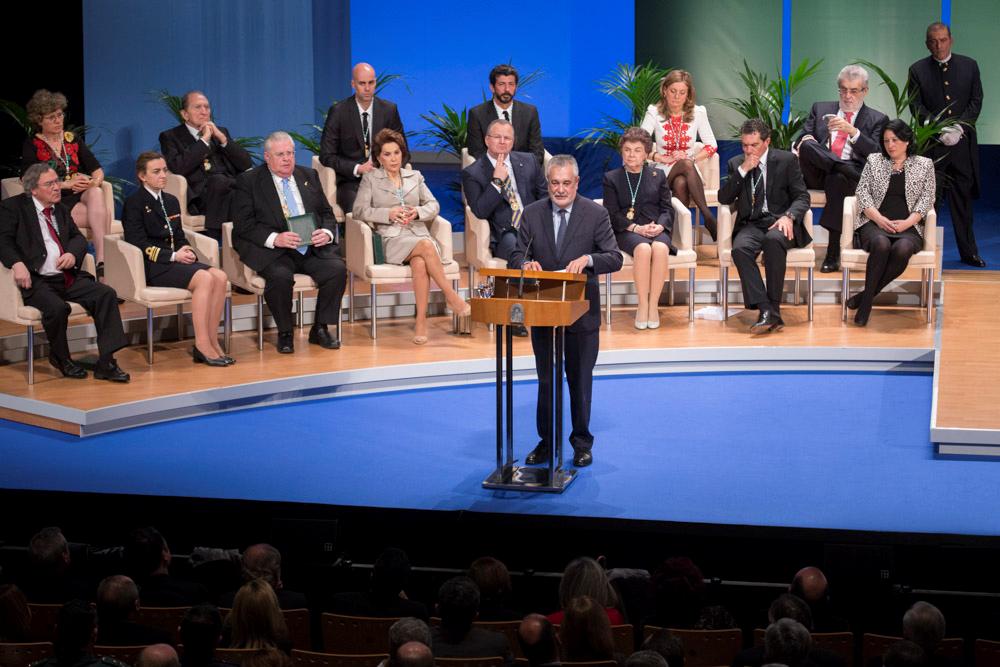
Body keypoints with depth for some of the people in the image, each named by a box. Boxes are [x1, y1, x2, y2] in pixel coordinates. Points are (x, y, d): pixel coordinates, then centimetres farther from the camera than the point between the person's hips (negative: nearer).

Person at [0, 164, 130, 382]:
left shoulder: (60, 209, 23)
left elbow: (78, 238, 20)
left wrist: (73, 254, -4)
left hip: (69, 278, 6)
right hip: (37, 280, -6)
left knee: (106, 294, -18)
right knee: (57, 307, -34)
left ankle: (106, 364, -17)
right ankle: (60, 359, -3)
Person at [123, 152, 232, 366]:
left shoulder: (171, 201, 22)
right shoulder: (134, 204, -1)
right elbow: (139, 244, -10)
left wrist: (187, 252, -2)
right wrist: (173, 256, -16)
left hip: (175, 260, 7)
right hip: (151, 267, -7)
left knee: (220, 277, -21)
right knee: (204, 279, -30)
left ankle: (212, 341, -21)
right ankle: (202, 345, -29)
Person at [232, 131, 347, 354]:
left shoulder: (309, 176, 19)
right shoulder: (249, 181, 4)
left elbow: (327, 213, 19)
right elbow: (243, 224, -4)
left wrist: (326, 233, -4)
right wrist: (274, 238, -19)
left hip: (313, 248, 4)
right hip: (273, 251, -4)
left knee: (337, 268, -23)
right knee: (280, 276, -35)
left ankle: (320, 329, -4)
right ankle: (284, 333, -10)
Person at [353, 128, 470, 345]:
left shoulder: (415, 177, 24)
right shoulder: (370, 179, 15)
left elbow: (434, 205, 17)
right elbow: (359, 210, 3)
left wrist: (418, 211, -6)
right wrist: (388, 214, -11)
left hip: (419, 234, 2)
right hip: (391, 239, -2)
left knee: (420, 263, -35)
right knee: (426, 246, -35)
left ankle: (421, 321, -36)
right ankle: (451, 296, -29)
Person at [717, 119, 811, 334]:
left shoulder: (786, 160, 7)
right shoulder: (736, 164, 15)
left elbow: (802, 197, 4)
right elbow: (724, 198, 6)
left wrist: (789, 216, -17)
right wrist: (743, 170, -5)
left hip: (779, 222, -2)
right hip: (751, 225, 2)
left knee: (773, 240, -38)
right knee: (740, 248, -33)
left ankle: (773, 308, -33)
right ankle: (766, 310, -38)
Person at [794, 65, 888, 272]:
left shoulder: (877, 119, 16)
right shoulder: (820, 109, 25)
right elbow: (802, 138, 18)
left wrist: (852, 132, -13)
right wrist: (804, 143, -8)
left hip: (855, 177, -1)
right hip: (818, 174, 1)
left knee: (836, 180, -40)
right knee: (807, 145, -30)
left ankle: (833, 253, -35)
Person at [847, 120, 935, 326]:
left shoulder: (924, 165, 14)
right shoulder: (874, 160, 17)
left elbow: (926, 198, 6)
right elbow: (863, 192, 8)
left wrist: (907, 223, -10)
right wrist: (879, 218, -9)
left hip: (908, 227, 0)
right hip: (875, 224, 0)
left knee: (902, 249, -36)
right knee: (881, 244, -37)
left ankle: (866, 295, -25)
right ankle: (867, 301, -30)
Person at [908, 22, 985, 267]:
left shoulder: (969, 66, 7)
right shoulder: (918, 70, 3)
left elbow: (976, 101, 4)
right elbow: (916, 107, -2)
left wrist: (959, 127, -11)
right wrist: (940, 130, -14)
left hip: (963, 143, 1)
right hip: (931, 145, -1)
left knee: (963, 199, 7)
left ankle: (968, 251, 13)